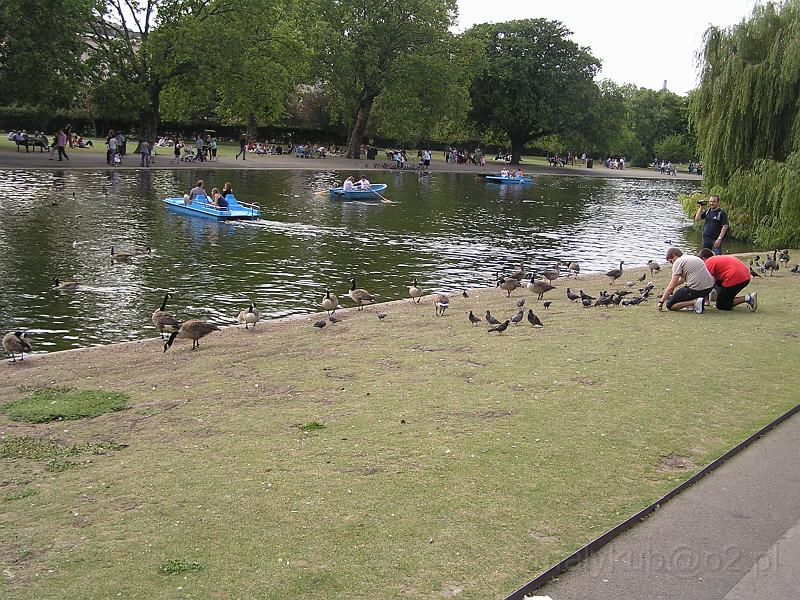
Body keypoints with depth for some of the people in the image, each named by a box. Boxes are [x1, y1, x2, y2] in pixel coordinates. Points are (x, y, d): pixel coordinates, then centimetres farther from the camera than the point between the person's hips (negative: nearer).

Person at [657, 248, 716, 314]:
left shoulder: (678, 262, -2)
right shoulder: (695, 258, 24)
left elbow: (672, 286, -7)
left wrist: (661, 301, -1)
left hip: (696, 290, -8)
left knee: (670, 305, 5)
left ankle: (695, 302, -12)